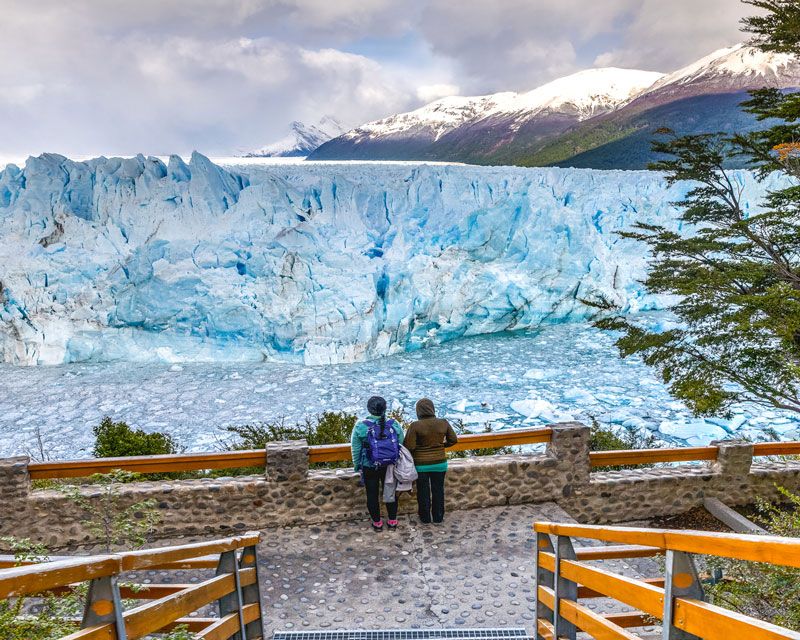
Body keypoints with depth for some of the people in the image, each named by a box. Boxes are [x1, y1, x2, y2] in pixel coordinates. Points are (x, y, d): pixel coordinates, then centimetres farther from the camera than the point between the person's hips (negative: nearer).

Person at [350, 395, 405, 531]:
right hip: (390, 467, 2)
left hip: (369, 468, -2)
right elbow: (401, 446, 1)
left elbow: (356, 450, -7)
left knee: (372, 495, 14)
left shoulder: (360, 426, -15)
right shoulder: (394, 424, -9)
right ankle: (392, 521, 28)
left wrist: (357, 466, 7)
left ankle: (377, 523, 25)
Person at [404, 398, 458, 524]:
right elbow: (453, 440, 2)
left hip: (421, 465, -2)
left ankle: (425, 518, 28)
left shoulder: (415, 426, -19)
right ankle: (438, 518, 28)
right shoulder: (443, 423, -9)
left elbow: (409, 446, -19)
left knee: (423, 492, 14)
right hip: (440, 463, 2)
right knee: (438, 491, 17)